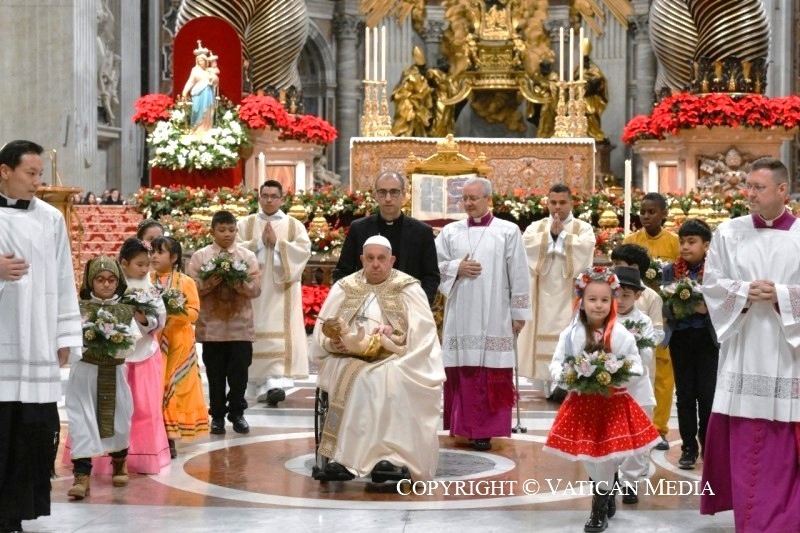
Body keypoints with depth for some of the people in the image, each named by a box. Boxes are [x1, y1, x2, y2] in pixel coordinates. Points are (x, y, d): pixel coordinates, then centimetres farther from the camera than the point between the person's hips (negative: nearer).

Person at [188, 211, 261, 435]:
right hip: (212, 326, 0)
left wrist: (238, 282, -19)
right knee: (216, 373, 6)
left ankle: (236, 413, 17)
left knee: (239, 372, 3)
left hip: (241, 326, 1)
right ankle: (218, 415, 16)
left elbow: (256, 289, -2)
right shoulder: (200, 256, 3)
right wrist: (208, 284, -19)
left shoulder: (248, 256, 4)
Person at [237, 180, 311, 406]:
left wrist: (277, 243, -11)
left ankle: (276, 382, -22)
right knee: (257, 334, -1)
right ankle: (261, 385, 6)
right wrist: (260, 242, -10)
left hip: (281, 291, -1)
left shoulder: (295, 226, 9)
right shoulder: (245, 224, 11)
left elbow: (304, 251, -5)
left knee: (279, 334, -12)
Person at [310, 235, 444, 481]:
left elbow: (422, 331, -3)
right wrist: (333, 343, -14)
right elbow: (321, 334, 9)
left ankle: (348, 457, -36)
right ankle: (386, 453, -34)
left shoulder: (409, 288, 9)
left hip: (394, 362, -2)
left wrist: (395, 330, -22)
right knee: (359, 377, -33)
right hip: (348, 360, 2)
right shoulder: (343, 288, 14)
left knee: (388, 379, -35)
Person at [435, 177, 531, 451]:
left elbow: (519, 275, 1)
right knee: (461, 373, 3)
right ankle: (464, 427, 12)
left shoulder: (508, 231, 2)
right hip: (460, 316, 3)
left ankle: (486, 429, 1)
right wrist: (457, 268, -8)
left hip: (494, 318, -2)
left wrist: (519, 313, -2)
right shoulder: (450, 232, 10)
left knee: (492, 376, -4)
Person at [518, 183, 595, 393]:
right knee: (546, 329, -3)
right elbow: (527, 245, -6)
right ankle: (548, 382, 0)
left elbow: (585, 247, -12)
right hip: (544, 294, 2)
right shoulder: (536, 227, 14)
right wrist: (550, 234, -8)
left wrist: (562, 234, -7)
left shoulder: (583, 228, 9)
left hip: (570, 293, -2)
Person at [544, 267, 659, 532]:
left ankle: (600, 508, 10)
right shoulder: (571, 334, -4)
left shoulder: (622, 334, -5)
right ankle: (607, 495, 34)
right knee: (589, 454, 9)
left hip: (613, 402, -1)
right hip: (582, 402, 2)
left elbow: (636, 366, 0)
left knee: (607, 454, -2)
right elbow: (556, 363, 1)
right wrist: (564, 376, -19)